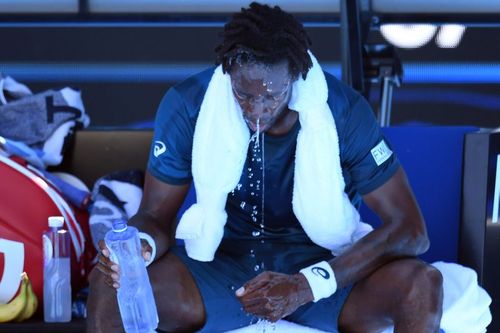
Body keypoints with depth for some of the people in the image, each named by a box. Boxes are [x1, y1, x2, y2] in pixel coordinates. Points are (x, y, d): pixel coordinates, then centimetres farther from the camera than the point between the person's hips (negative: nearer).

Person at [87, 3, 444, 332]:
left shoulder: (345, 112, -16)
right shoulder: (187, 106, -13)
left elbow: (411, 229, -17)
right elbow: (156, 216, -4)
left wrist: (309, 284, -29)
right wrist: (142, 246, -30)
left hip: (325, 267, 0)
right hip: (221, 263, 1)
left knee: (422, 283, -30)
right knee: (109, 281, -27)